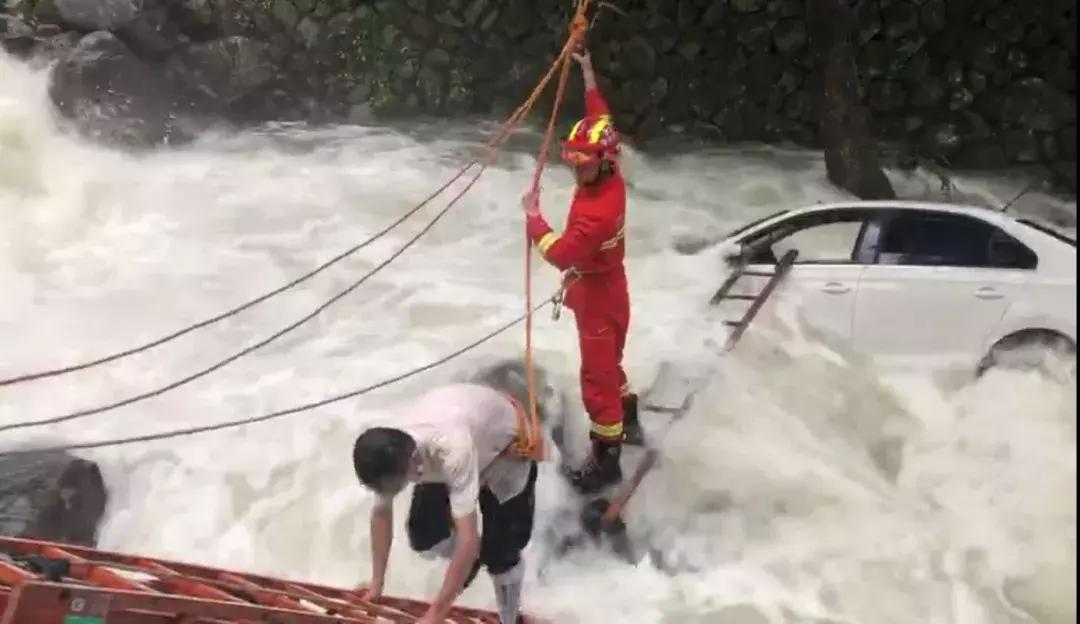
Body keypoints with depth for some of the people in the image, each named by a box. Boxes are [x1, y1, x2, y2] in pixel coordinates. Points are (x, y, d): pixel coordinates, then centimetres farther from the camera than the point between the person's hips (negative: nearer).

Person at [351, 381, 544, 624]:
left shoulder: (452, 449, -47)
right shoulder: (386, 451, -27)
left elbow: (468, 539, -44)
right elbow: (381, 513, -8)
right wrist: (376, 585, -2)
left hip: (506, 447, -5)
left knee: (499, 553, -9)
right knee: (422, 535, -3)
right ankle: (470, 560, 30)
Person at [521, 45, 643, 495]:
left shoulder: (595, 210, -33)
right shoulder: (610, 180, -6)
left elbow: (562, 255, -34)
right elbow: (599, 118, 6)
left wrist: (533, 218, -22)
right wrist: (587, 72, 10)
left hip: (597, 298, -10)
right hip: (610, 289, 10)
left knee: (598, 377, -1)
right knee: (609, 363, 26)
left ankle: (606, 459, 9)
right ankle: (628, 424, 44)